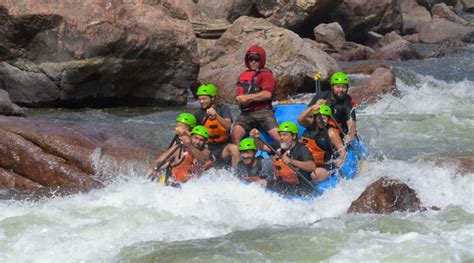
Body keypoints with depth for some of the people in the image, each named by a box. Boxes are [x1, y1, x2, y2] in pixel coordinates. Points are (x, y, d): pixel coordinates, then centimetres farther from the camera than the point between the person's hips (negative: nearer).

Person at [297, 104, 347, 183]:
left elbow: (342, 149, -6)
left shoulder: (331, 132, -4)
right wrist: (311, 108, -23)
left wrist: (340, 160, -27)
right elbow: (299, 119, -12)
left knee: (313, 176, -35)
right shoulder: (311, 124, 7)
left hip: (322, 167, -4)